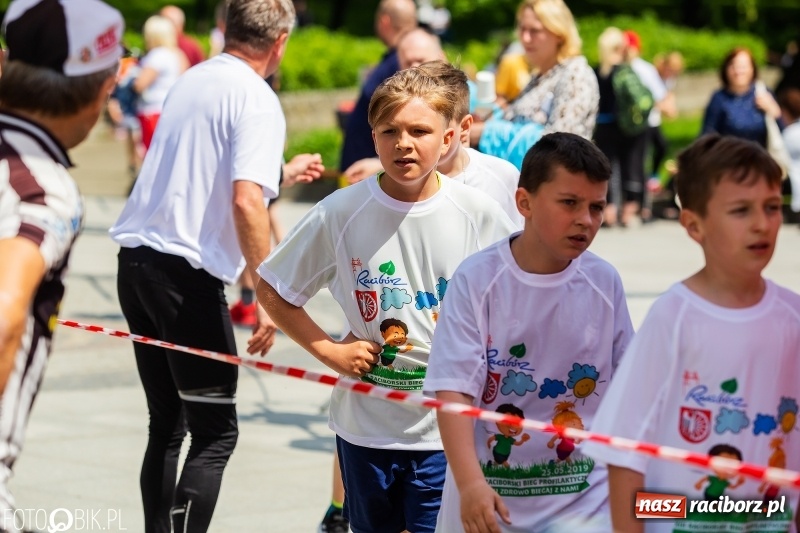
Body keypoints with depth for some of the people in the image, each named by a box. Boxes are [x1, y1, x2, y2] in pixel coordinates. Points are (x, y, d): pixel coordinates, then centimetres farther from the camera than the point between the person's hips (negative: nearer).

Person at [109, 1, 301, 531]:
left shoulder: (192, 80, 15)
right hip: (187, 273, -8)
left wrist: (282, 174, 45)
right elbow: (246, 201, -23)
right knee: (215, 434, -1)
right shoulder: (258, 101, -10)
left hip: (135, 257, 8)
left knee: (166, 426, 16)